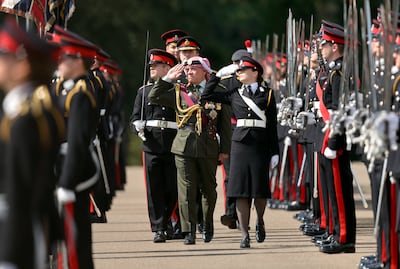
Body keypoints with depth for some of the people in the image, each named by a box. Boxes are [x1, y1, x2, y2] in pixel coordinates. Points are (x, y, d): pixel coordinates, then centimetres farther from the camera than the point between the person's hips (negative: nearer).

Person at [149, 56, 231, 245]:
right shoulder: (179, 92, 9)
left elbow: (225, 122, 8)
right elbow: (154, 97, 5)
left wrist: (224, 149, 4)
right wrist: (167, 79, 0)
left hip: (209, 148, 0)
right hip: (184, 147, 0)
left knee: (208, 189, 12)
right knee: (187, 190, -6)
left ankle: (208, 226, 31)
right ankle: (189, 232, -5)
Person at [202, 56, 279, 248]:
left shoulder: (267, 94, 5)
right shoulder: (235, 95, 12)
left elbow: (272, 124, 3)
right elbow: (207, 95, 13)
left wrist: (274, 152, 0)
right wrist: (218, 75, 12)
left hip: (261, 145, -2)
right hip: (240, 144, 2)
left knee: (260, 188, -1)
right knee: (240, 190, -2)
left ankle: (260, 221, 28)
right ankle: (245, 235, 1)